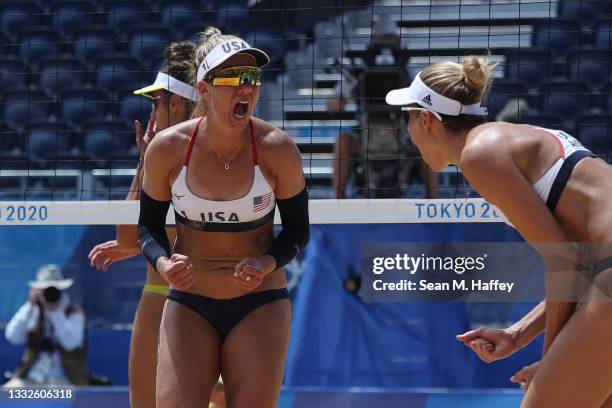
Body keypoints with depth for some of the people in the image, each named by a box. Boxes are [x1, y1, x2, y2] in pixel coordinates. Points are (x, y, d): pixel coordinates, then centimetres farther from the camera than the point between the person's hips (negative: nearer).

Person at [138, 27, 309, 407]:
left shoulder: (277, 148, -11)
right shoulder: (168, 148, -9)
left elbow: (297, 230, 1)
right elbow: (149, 224, 6)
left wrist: (267, 264, -19)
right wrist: (163, 263, -15)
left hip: (260, 304, 0)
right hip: (189, 304, 1)